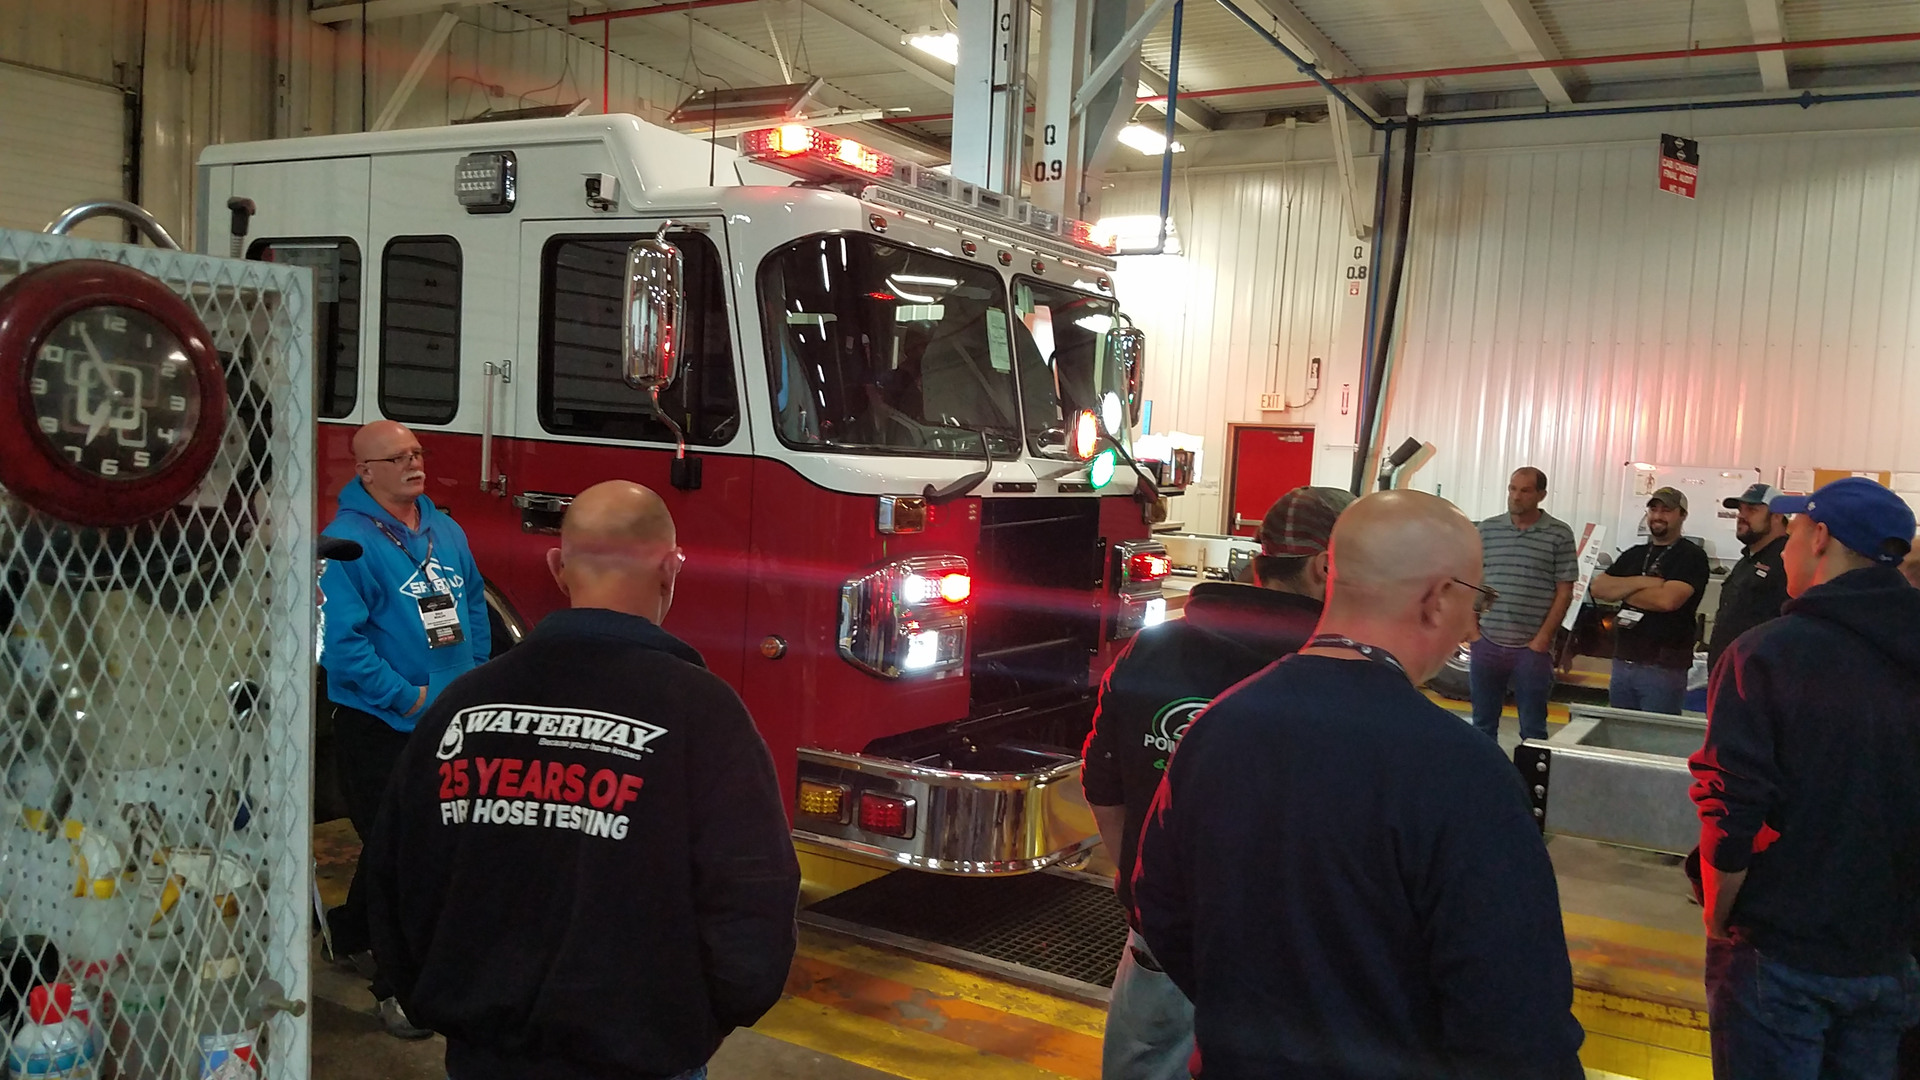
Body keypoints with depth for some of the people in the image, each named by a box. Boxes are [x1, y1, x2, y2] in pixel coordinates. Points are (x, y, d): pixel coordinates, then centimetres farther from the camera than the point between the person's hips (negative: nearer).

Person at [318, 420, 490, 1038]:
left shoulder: (446, 532, 9)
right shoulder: (349, 540, -15)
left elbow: (474, 603, 18)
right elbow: (343, 641, -20)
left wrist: (475, 675, 7)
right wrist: (407, 698, -18)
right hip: (380, 726, -7)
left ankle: (349, 934, 43)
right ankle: (396, 984, 14)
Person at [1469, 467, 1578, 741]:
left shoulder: (1559, 535, -2)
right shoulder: (1487, 529, 5)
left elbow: (1564, 592, -3)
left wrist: (1543, 637, -8)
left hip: (1532, 647, -2)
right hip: (1486, 642, 2)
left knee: (1532, 728, 6)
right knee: (1483, 723, 10)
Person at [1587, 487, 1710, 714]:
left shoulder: (1692, 556, -4)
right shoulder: (1633, 555, 16)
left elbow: (1667, 599, -20)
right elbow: (1598, 587, 4)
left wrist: (1621, 590, -4)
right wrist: (1640, 582, -11)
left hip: (1663, 667, -6)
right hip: (1622, 661, 6)